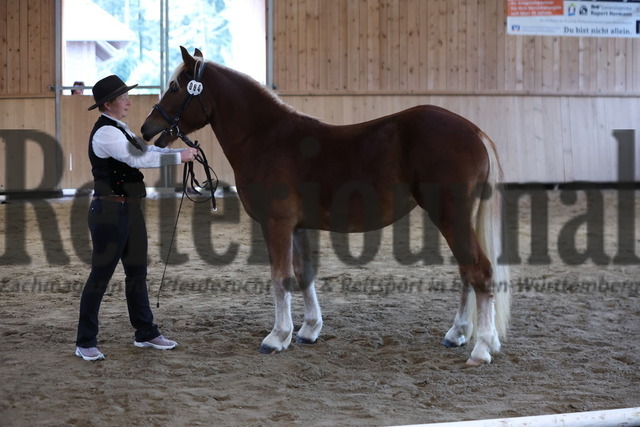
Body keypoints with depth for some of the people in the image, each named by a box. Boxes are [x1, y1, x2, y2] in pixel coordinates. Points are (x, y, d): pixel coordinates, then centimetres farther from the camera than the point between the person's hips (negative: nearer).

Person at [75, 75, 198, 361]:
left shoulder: (119, 129, 14)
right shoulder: (105, 133, -17)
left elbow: (146, 151, 15)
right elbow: (139, 159, -24)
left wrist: (183, 153, 2)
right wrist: (179, 157, -19)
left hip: (130, 209, 10)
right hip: (110, 211, -10)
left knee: (137, 273, 15)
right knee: (101, 276, -2)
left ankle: (145, 333, 26)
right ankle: (85, 343, 7)